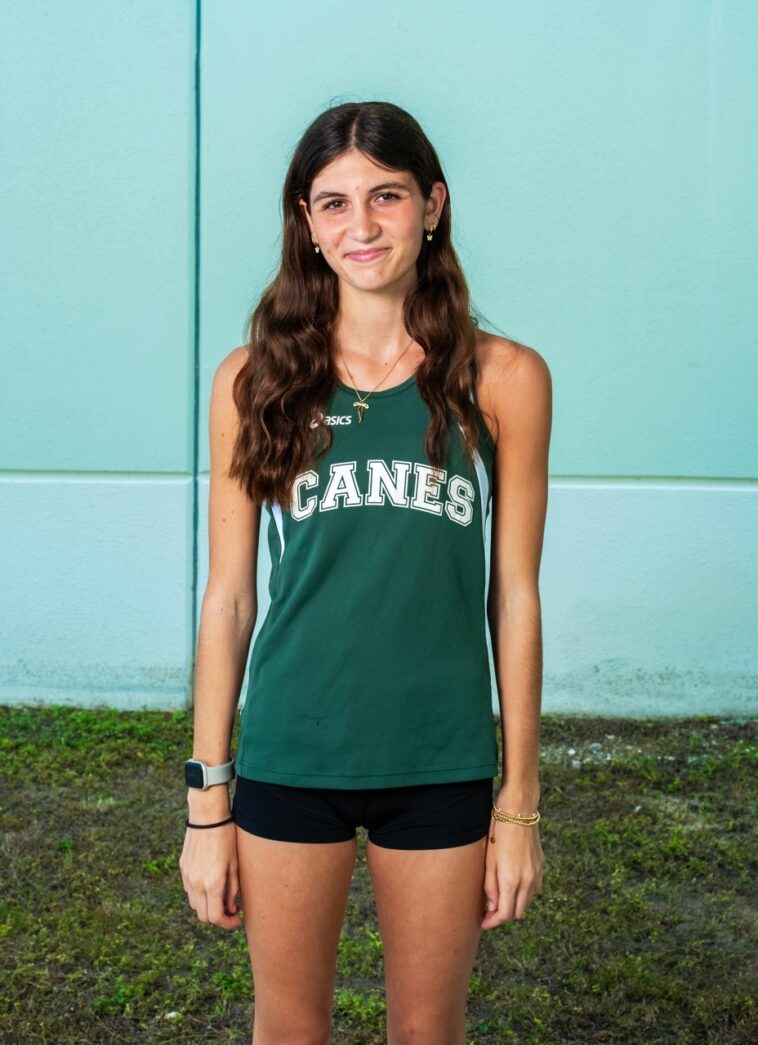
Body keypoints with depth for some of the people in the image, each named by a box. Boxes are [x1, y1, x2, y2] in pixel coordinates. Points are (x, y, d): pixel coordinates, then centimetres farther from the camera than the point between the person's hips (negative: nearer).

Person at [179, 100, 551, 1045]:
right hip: (290, 756, 0)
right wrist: (207, 800, 0)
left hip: (442, 763, 0)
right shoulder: (255, 379, -3)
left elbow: (513, 597, -1)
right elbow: (228, 596, 0)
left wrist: (519, 803, 1)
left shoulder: (503, 380, -4)